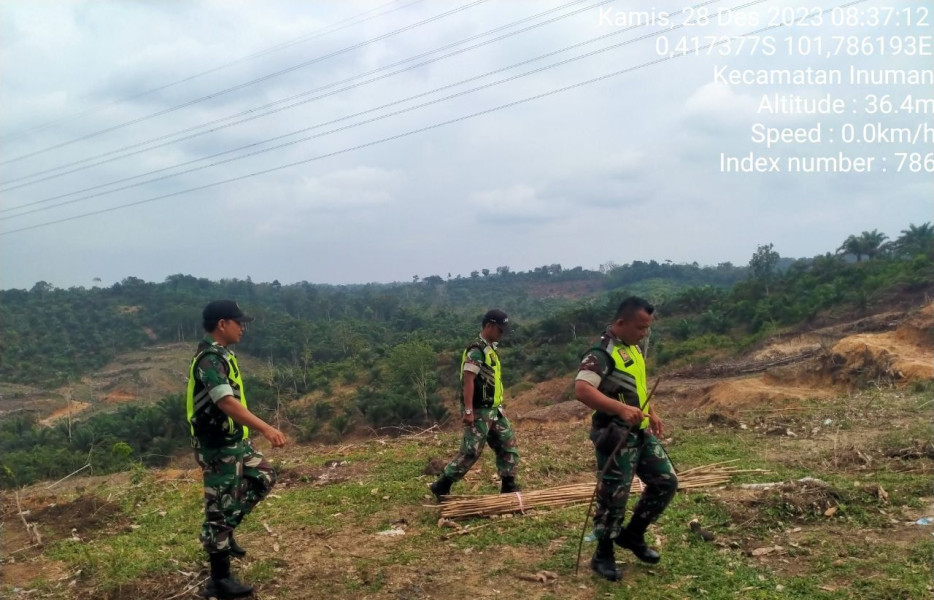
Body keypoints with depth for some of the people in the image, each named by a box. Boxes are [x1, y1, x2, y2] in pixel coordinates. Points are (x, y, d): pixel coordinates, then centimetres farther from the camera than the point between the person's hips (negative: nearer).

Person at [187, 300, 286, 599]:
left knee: (263, 477, 21)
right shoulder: (210, 360, -24)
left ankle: (224, 532, 31)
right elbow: (228, 403, -36)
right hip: (218, 447, -10)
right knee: (220, 509, -1)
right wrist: (265, 428, -45)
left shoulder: (221, 355, 9)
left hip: (234, 441, 10)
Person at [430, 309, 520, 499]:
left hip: (494, 410, 10)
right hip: (479, 412, -10)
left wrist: (499, 408, 23)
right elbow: (468, 381, -23)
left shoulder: (490, 349, 14)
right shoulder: (476, 350, -17)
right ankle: (441, 486, 6)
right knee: (471, 452, -5)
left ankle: (508, 486, 18)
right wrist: (468, 411, -27)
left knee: (508, 445, 10)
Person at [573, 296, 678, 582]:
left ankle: (632, 534, 28)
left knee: (666, 482, 13)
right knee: (613, 498, 0)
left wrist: (652, 413, 16)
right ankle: (603, 556, 20)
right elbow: (582, 390, -35)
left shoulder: (632, 347, 10)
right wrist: (621, 408, -43)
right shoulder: (601, 353, -20)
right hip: (615, 437, -9)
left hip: (641, 433, 9)